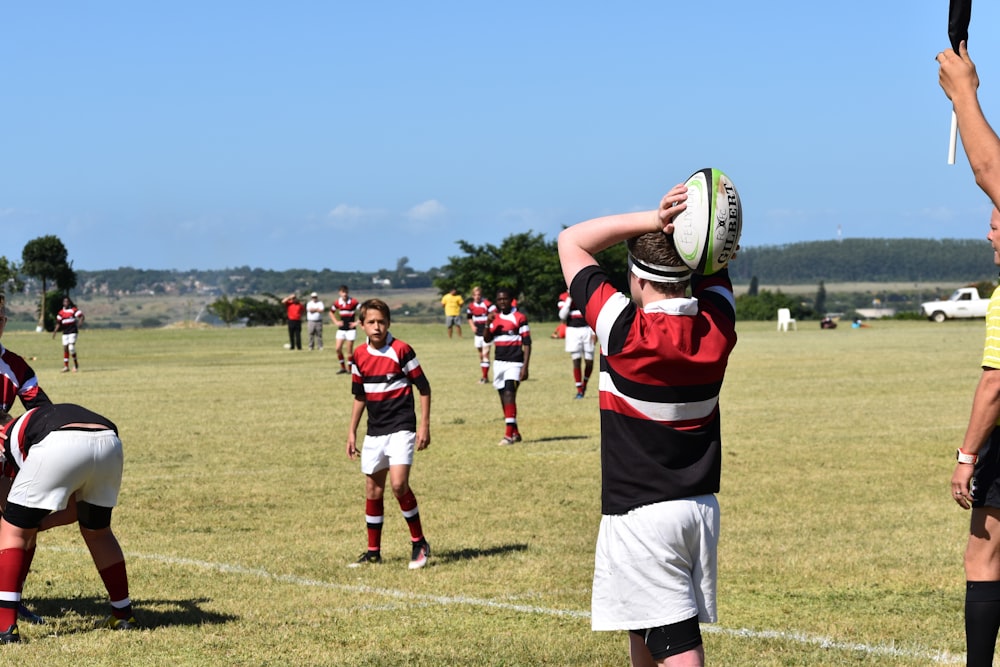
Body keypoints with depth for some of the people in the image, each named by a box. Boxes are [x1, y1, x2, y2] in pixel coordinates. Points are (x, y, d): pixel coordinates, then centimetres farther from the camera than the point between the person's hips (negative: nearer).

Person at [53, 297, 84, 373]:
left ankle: (76, 363, 4)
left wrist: (78, 325, -23)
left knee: (71, 348, -16)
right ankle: (66, 366, 7)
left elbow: (81, 316, -10)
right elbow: (58, 323, 15)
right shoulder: (61, 312, 10)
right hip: (65, 332, 5)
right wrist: (55, 331, 5)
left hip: (72, 331, -5)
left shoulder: (74, 310, -4)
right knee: (65, 348, 2)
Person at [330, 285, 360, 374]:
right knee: (338, 349, -2)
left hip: (351, 329, -5)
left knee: (349, 351, -4)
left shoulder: (353, 302, -13)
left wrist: (357, 323, -13)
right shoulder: (337, 302, 2)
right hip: (341, 329, 5)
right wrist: (336, 322, 7)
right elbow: (331, 312, 20)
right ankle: (343, 368, 10)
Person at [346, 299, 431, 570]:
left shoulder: (401, 350, -10)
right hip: (374, 432, 6)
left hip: (401, 428, -6)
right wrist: (352, 432, 15)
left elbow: (424, 388, -4)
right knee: (373, 490, 8)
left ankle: (419, 543, -3)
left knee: (398, 484, -19)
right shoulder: (359, 356, 5)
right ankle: (373, 551, 18)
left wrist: (424, 425, -8)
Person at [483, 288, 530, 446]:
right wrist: (488, 323, -9)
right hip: (499, 362, 7)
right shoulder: (495, 318, 13)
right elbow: (487, 339, 9)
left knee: (509, 395, -16)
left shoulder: (519, 318, -6)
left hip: (514, 363, -7)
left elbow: (527, 344, -7)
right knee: (504, 398, 8)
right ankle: (515, 433, 19)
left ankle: (509, 435, -18)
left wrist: (525, 367, -13)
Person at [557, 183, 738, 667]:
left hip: (640, 514, -6)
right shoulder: (718, 325, -4)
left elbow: (572, 241, -7)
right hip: (701, 506, 7)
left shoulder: (625, 331, -18)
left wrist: (654, 219, -15)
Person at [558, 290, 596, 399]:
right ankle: (579, 391, 4)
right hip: (573, 331, -1)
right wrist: (569, 299, -13)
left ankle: (584, 384, 25)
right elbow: (562, 316, -8)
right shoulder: (564, 297, 3)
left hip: (586, 330, 1)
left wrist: (594, 332, -2)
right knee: (576, 361, -2)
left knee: (589, 361, -1)